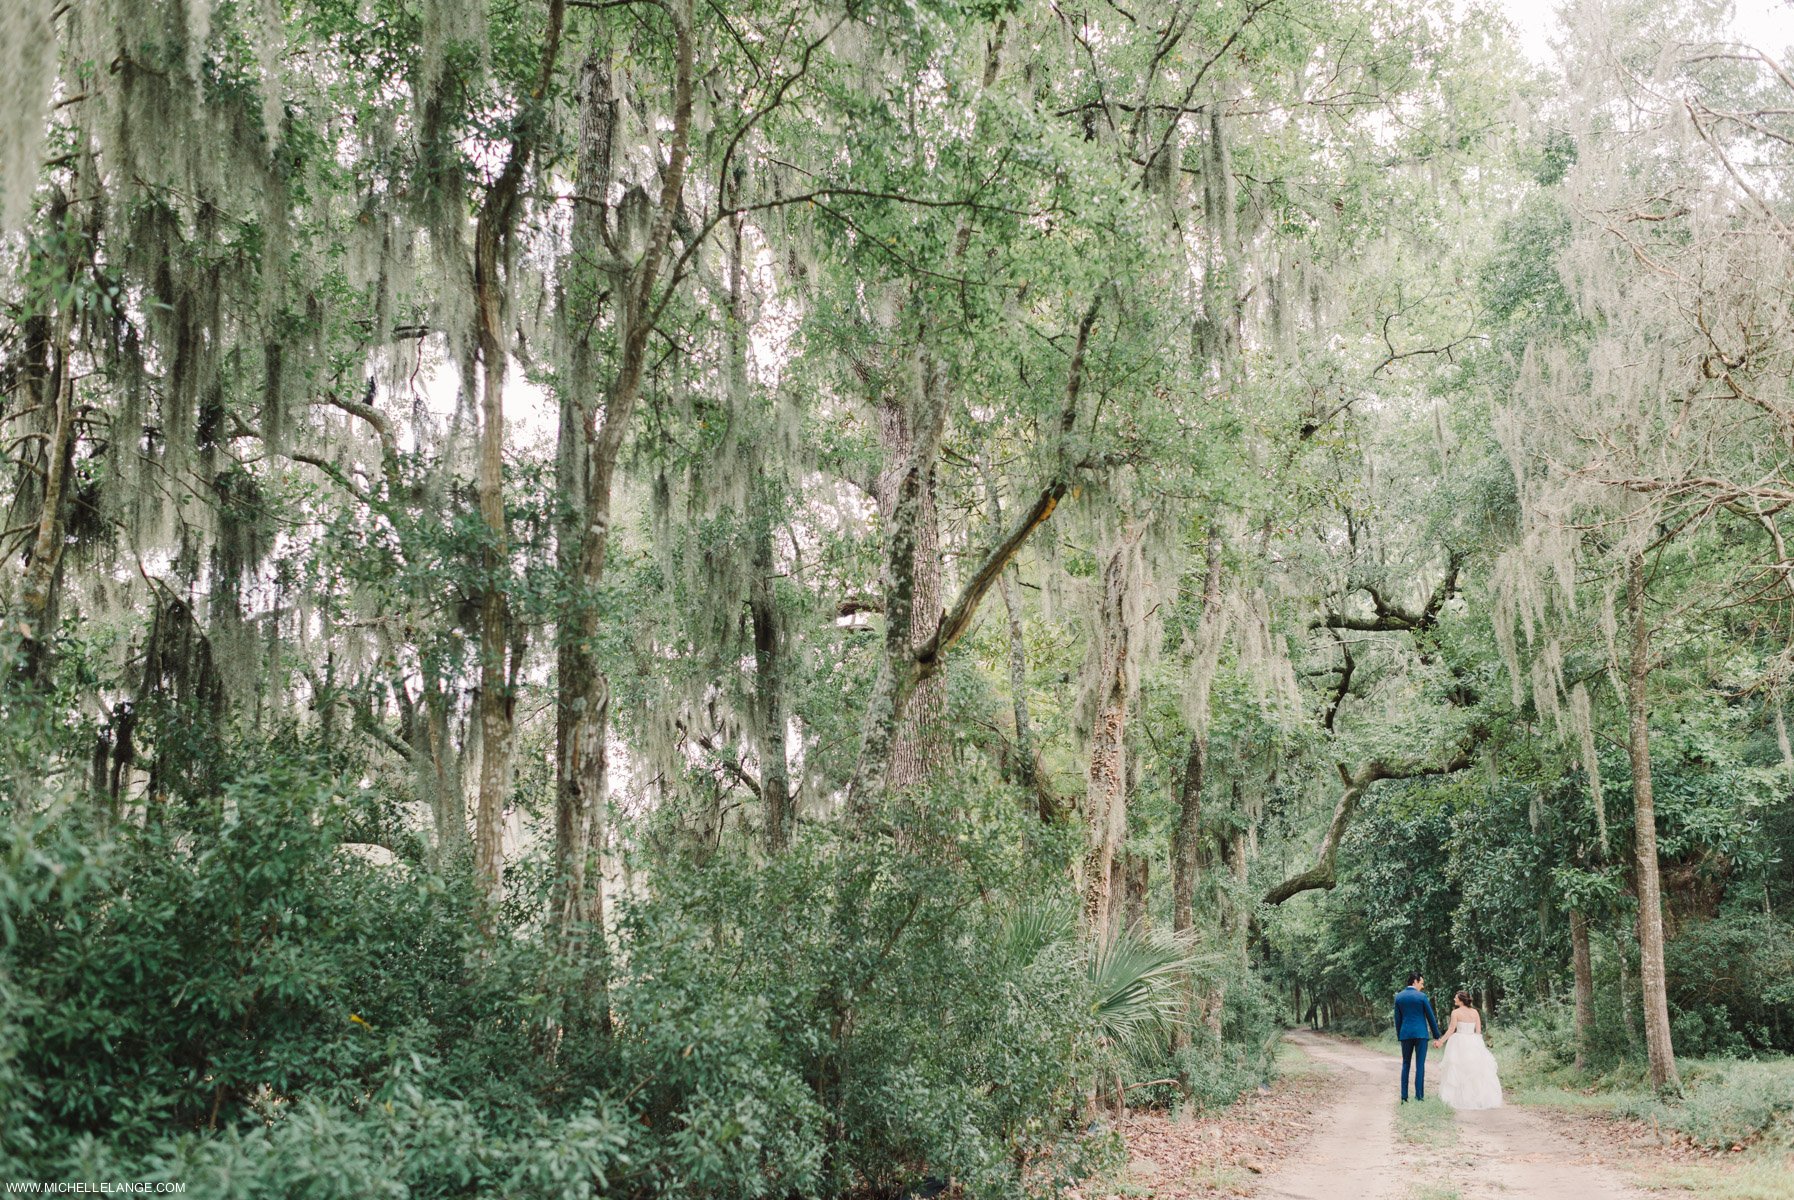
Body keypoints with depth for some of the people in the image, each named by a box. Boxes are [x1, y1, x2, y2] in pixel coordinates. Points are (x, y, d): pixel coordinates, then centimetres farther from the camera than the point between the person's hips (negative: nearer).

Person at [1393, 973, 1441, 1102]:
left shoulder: (1399, 996, 5)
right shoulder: (1422, 996, -6)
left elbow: (1397, 1018, 8)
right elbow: (1431, 1017, -1)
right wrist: (1436, 1035, 6)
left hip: (1405, 1033, 3)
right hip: (1421, 1033, -3)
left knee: (1405, 1064, 10)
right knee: (1420, 1065, 0)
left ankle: (1404, 1096, 6)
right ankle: (1419, 1095, -2)